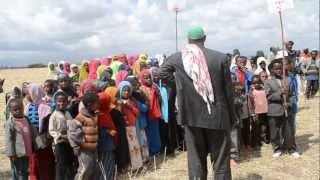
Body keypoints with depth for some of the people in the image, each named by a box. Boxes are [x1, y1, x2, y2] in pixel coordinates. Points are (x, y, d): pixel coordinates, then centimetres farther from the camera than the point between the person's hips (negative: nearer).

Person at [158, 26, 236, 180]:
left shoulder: (176, 58, -2)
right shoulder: (220, 57, -4)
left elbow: (162, 74, 13)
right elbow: (228, 90, 0)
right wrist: (231, 116, 10)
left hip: (192, 116, 1)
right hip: (217, 115, -1)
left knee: (195, 160, 11)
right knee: (221, 161, 10)